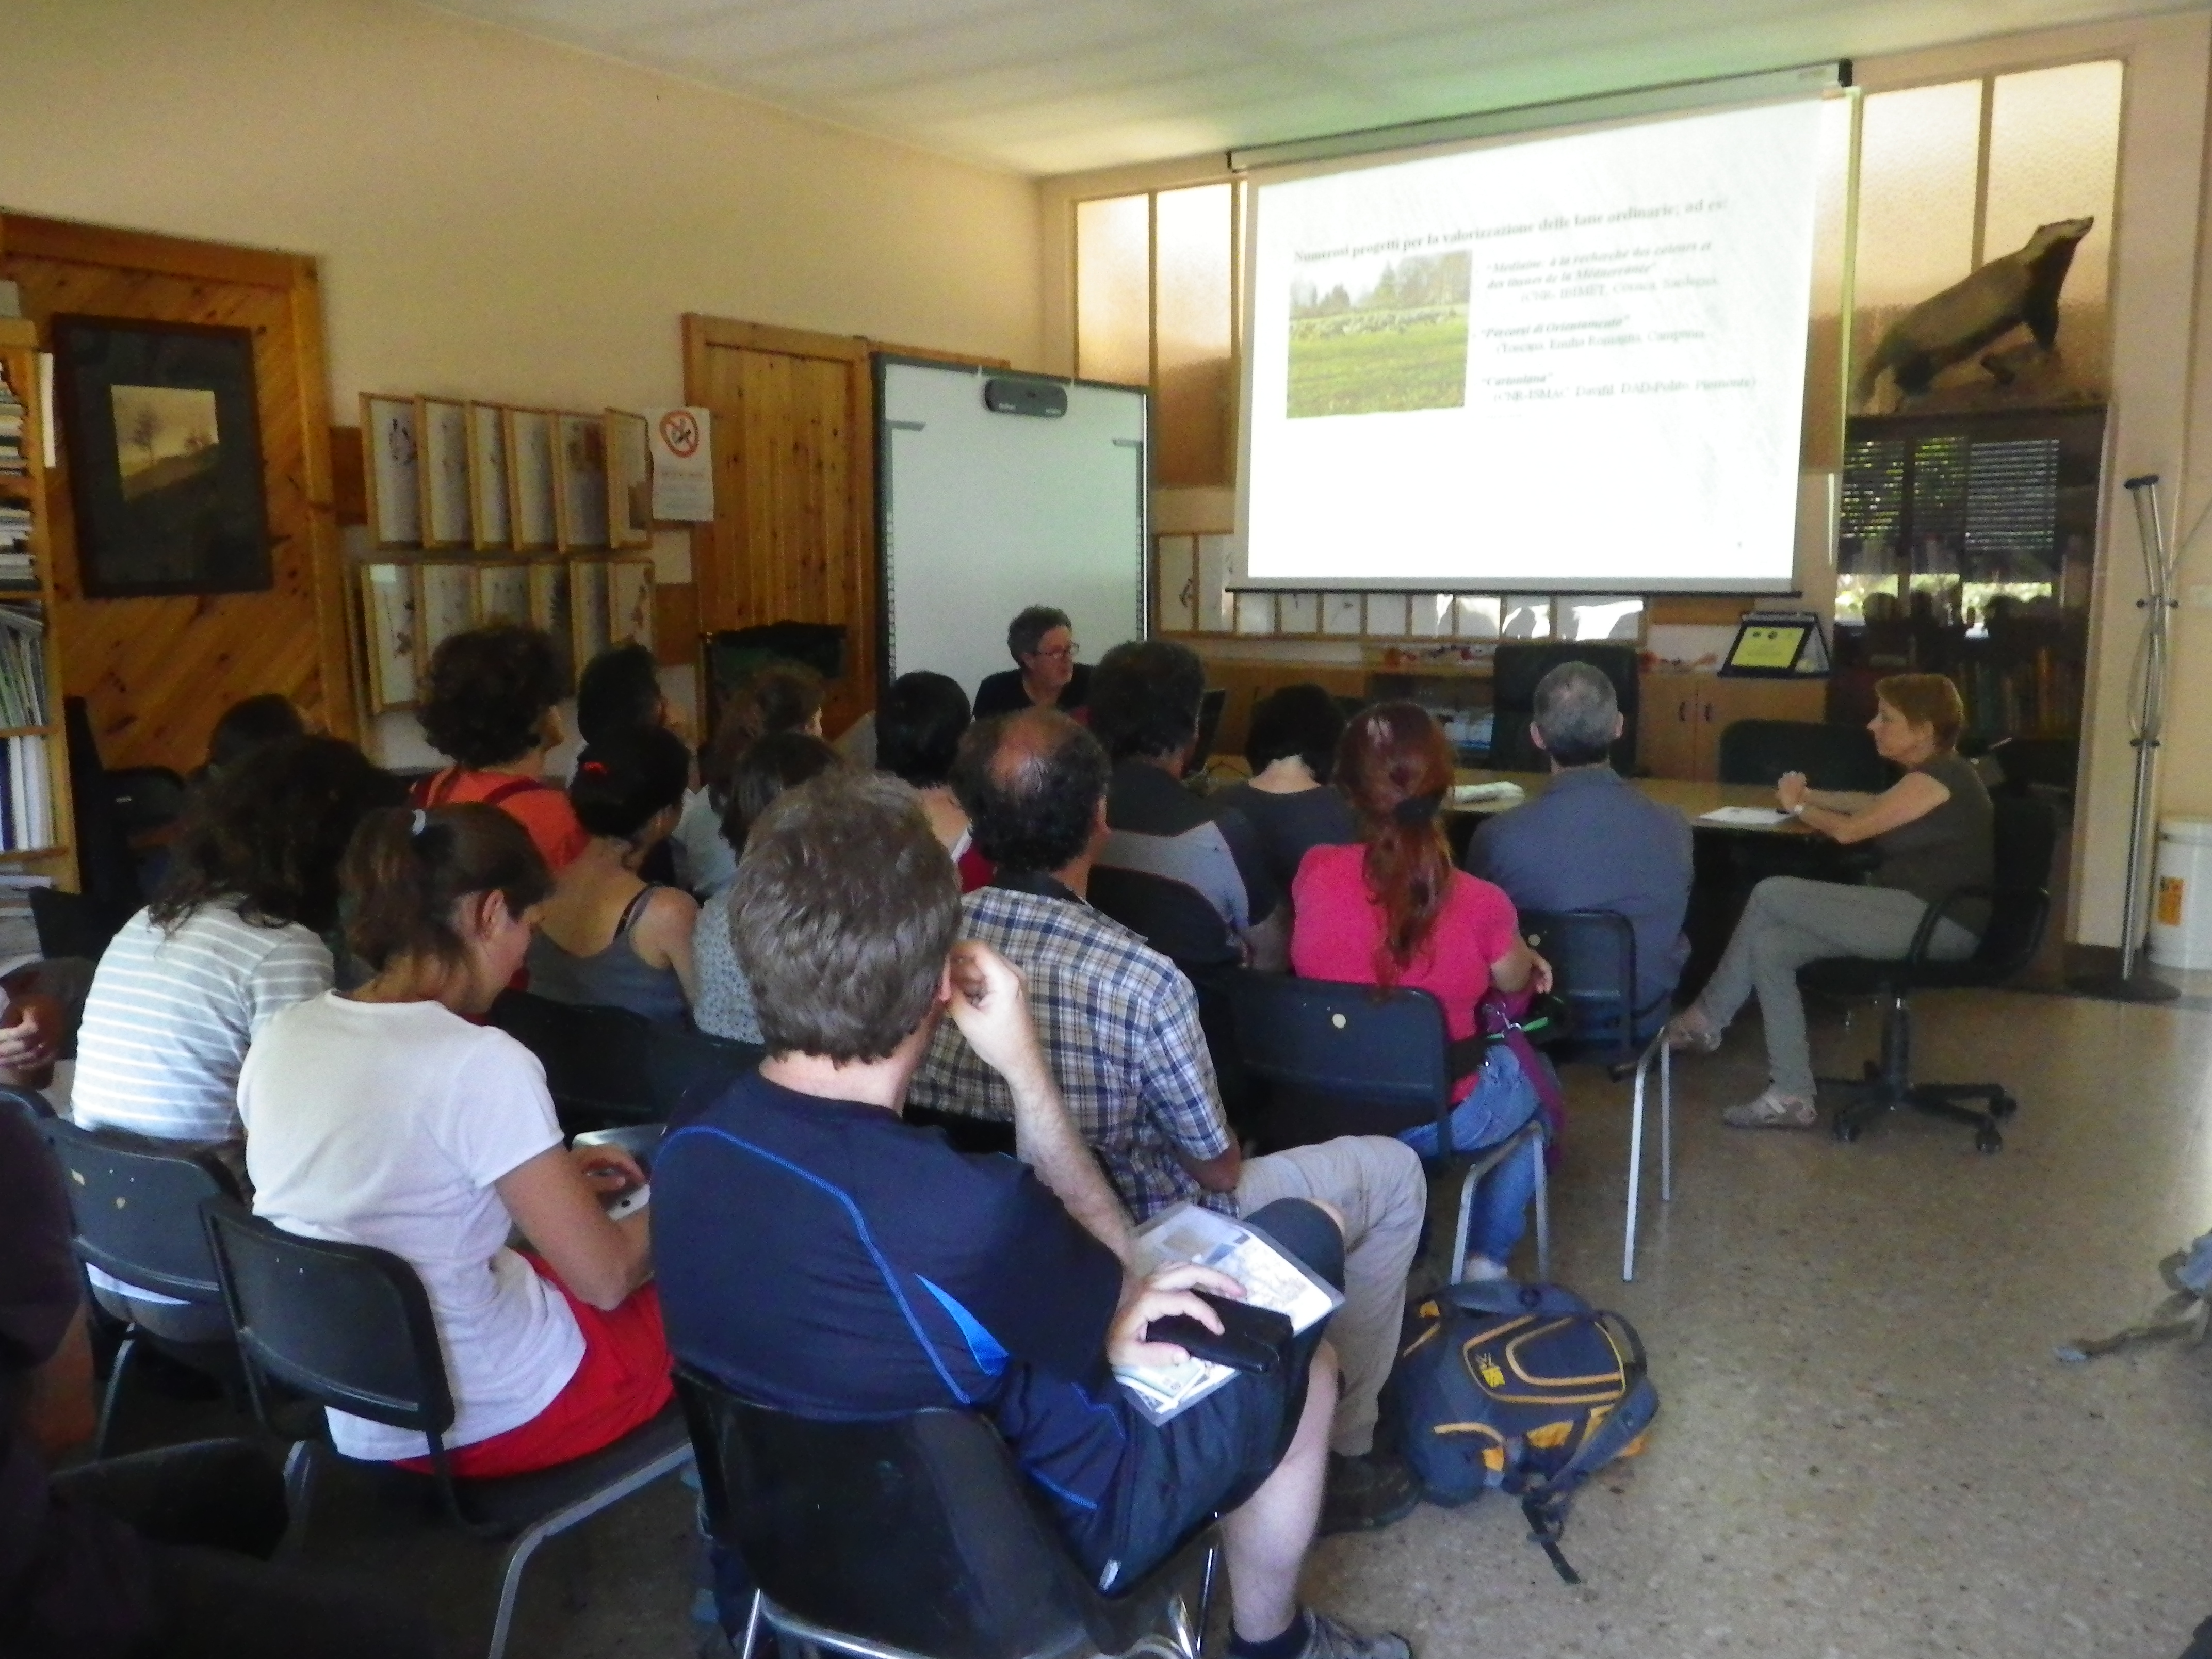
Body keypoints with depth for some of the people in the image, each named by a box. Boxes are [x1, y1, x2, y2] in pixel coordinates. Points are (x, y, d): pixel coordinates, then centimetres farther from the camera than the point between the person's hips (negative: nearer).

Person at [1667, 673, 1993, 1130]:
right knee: (1769, 946, -3)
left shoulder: (1936, 778, -12)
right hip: (1914, 915, 10)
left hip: (1934, 922, -10)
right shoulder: (1932, 774, 18)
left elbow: (1847, 830, -10)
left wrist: (1798, 807, 7)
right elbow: (1872, 806, 36)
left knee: (1771, 894, -15)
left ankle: (1704, 1019, -3)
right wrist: (1810, 796, 27)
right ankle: (1792, 1096, -5)